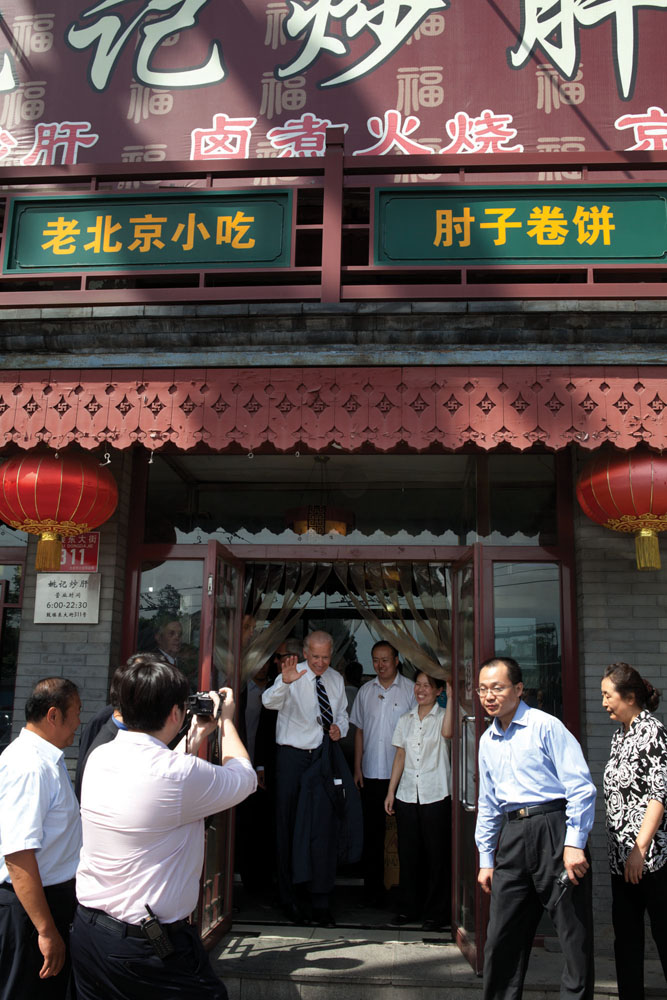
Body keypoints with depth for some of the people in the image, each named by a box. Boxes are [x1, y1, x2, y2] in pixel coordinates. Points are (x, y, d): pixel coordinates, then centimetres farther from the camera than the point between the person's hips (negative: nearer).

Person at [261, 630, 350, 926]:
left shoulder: (336, 680, 8)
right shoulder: (293, 676, -8)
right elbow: (270, 701, -26)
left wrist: (339, 728, -2)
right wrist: (284, 683, -46)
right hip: (293, 757, -4)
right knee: (288, 827, 2)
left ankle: (321, 901, 15)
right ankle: (288, 898, 14)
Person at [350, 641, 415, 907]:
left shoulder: (411, 690, -2)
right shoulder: (366, 691, 8)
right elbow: (359, 730, 13)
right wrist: (357, 767, 7)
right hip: (372, 773, 3)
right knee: (372, 832, 7)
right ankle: (373, 888, 16)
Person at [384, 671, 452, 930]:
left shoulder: (443, 715, 0)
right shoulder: (405, 720, 13)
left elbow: (447, 732, -24)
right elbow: (400, 756, 13)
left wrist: (451, 699, -23)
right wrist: (391, 791, 8)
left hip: (436, 795, -4)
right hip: (407, 795, 4)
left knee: (436, 855, 0)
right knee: (408, 853, 9)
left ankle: (436, 913, 11)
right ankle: (408, 908, 22)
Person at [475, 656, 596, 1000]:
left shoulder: (545, 726, -6)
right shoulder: (487, 741, 14)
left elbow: (581, 787, -10)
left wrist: (574, 844, -15)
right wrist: (486, 859, 20)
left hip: (553, 828, -6)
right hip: (512, 836, 6)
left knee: (575, 935, 2)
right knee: (501, 938, 10)